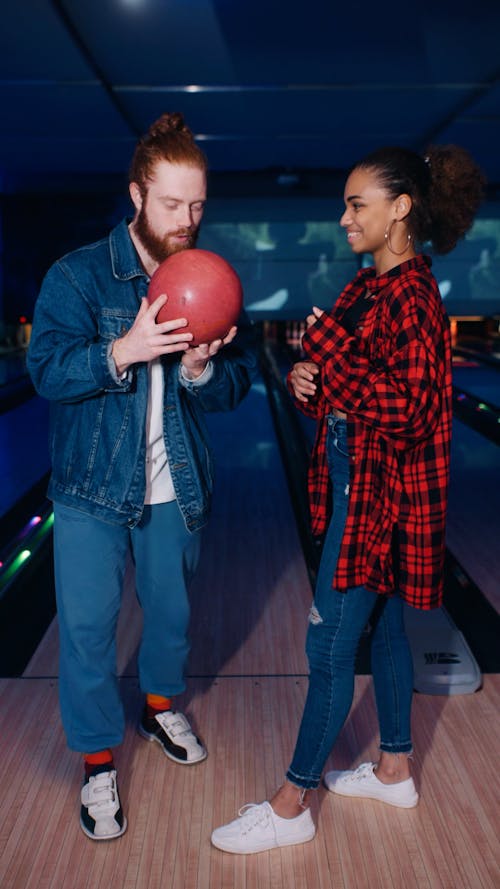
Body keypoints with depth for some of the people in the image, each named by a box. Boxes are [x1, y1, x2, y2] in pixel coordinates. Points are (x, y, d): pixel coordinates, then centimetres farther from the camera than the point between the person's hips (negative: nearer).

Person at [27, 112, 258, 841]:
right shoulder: (77, 275, -10)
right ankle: (98, 761, 22)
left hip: (176, 486, 3)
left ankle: (161, 705, 46)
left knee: (172, 608, 19)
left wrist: (202, 368, -26)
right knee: (87, 625, 3)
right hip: (93, 487, -3)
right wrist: (123, 352, -34)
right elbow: (47, 370, -17)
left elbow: (237, 385, -3)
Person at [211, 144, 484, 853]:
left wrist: (329, 353, -23)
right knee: (383, 628, 18)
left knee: (329, 645, -1)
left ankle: (292, 805, 13)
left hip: (379, 491, -10)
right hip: (357, 480, 10)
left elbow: (410, 408, -24)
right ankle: (395, 770, 35)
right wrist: (306, 378, -6)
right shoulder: (372, 283, 11)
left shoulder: (410, 295, -18)